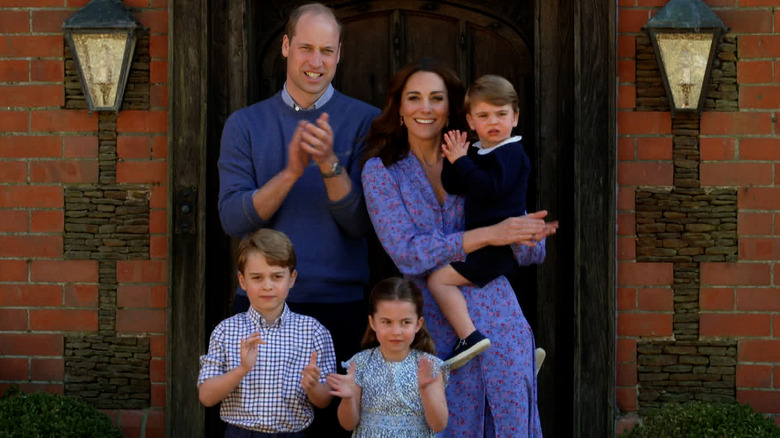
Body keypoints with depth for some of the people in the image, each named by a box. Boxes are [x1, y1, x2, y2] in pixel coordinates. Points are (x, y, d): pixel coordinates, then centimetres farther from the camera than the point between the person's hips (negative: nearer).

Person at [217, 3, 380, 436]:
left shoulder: (364, 121, 1)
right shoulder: (245, 124, 6)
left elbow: (360, 224, -6)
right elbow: (233, 219, -5)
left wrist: (330, 164, -21)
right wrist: (291, 172, -18)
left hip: (339, 306, -1)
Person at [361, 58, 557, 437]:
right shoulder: (381, 171, 2)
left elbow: (531, 254, 8)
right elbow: (407, 253, -12)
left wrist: (529, 237, -17)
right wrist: (490, 235, -19)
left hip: (499, 323, 2)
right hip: (436, 331, -2)